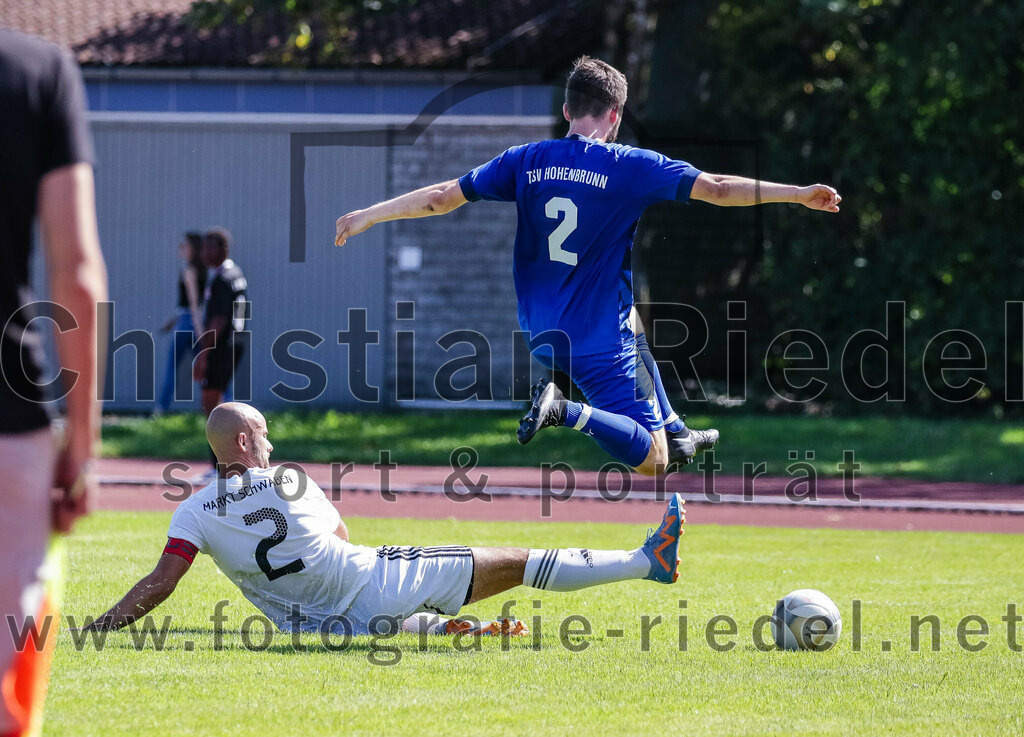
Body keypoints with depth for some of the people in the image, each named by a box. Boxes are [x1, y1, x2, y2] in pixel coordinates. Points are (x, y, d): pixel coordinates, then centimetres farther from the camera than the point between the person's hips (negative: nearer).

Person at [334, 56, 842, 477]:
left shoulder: (526, 162, 1)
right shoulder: (629, 166, -11)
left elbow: (443, 196, 5)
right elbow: (716, 188, -15)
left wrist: (367, 216, 16)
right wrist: (800, 195, -11)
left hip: (541, 337, 6)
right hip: (598, 344, -6)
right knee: (649, 461, -5)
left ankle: (674, 434, 34)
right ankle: (569, 412, -25)